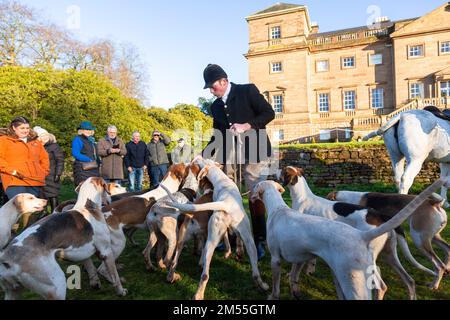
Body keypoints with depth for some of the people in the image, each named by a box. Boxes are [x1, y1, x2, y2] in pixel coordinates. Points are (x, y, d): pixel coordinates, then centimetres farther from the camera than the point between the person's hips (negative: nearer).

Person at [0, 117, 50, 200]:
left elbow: (44, 158, 26)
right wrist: (12, 170, -13)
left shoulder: (35, 142, 22)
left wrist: (43, 172, 12)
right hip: (15, 183, -4)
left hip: (35, 182, 5)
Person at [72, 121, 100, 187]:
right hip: (83, 169, -8)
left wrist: (98, 162, 8)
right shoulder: (78, 140, -3)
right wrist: (89, 160, -17)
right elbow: (75, 154, -14)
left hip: (94, 169, 8)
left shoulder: (92, 140, 20)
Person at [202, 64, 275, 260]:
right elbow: (218, 135, 17)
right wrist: (203, 156, 6)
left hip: (254, 151, -5)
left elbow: (269, 113, -6)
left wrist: (246, 126, -18)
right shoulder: (216, 106, 15)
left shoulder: (247, 91, -1)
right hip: (229, 154, 6)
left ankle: (259, 241, 7)